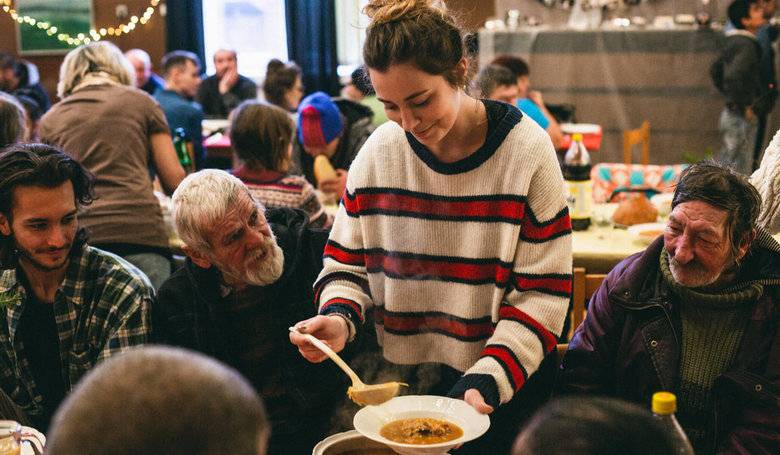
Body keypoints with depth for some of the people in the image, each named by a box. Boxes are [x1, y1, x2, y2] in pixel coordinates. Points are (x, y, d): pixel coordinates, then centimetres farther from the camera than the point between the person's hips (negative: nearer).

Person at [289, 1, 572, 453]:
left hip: (502, 387, -2)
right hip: (402, 380, 3)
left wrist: (487, 380, -23)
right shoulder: (379, 151, -7)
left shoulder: (526, 151, -15)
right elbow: (349, 262, 3)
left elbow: (543, 291, -14)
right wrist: (339, 317, -17)